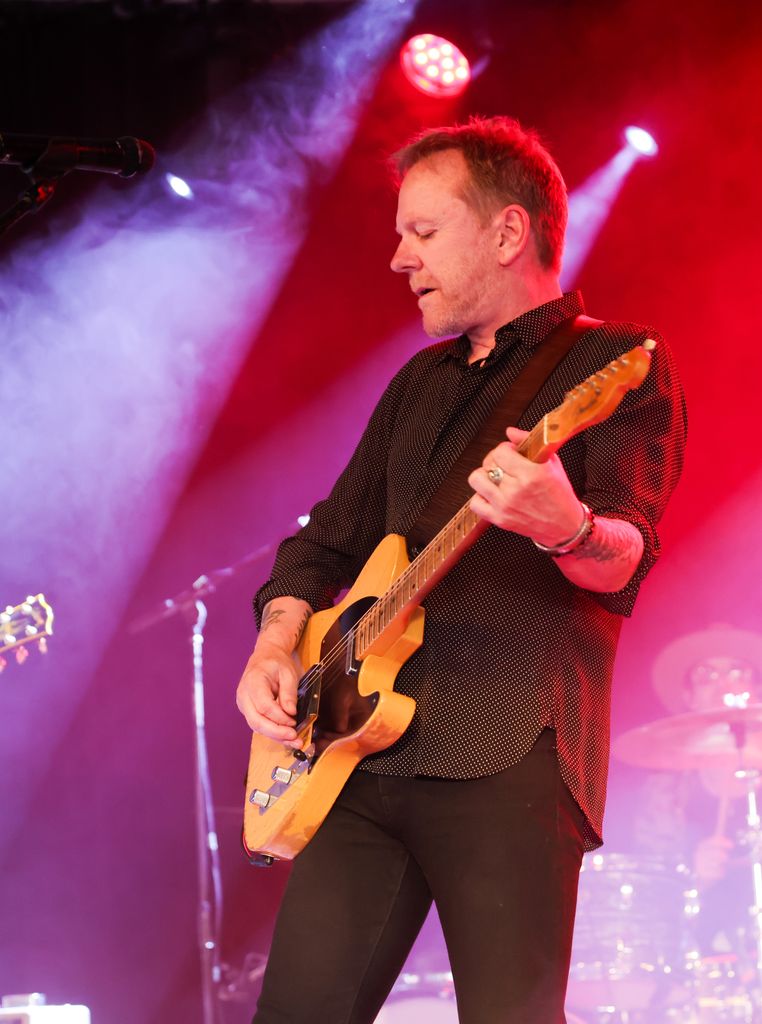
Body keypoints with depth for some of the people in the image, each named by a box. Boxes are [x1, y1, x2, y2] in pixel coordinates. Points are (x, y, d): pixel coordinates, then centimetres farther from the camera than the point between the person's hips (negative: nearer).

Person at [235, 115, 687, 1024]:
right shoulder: (421, 384, 23)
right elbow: (330, 539, 26)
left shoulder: (617, 363, 1)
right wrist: (277, 644, 6)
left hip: (508, 754, -7)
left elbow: (625, 557, -14)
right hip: (365, 751, 7)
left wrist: (566, 530, -37)